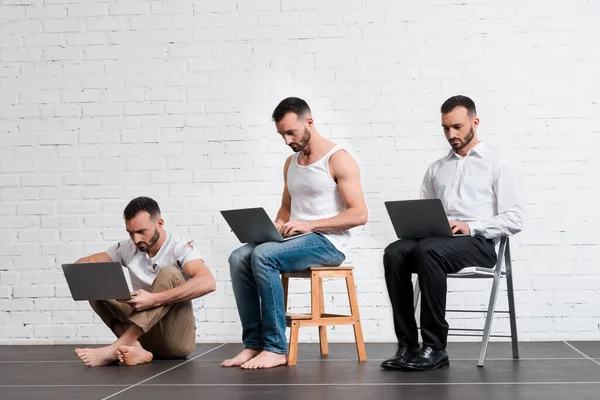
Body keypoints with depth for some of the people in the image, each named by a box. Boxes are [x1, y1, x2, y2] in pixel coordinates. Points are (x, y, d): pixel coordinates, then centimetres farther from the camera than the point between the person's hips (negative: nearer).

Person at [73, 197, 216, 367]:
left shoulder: (180, 247, -12)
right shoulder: (127, 248, 3)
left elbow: (207, 283, -31)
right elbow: (85, 262, 10)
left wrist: (154, 299, -38)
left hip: (177, 338, -5)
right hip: (144, 334, 5)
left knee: (170, 274, -28)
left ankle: (116, 348, -34)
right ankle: (134, 347, -27)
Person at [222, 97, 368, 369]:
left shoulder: (338, 160, -8)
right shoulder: (291, 163, 16)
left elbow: (359, 214, -15)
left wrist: (310, 224, -22)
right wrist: (275, 227, 1)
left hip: (328, 242, -7)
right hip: (296, 239, 7)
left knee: (263, 256, -30)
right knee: (239, 258, -17)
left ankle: (276, 348, -25)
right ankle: (254, 343, -16)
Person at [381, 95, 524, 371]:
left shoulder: (496, 165, 8)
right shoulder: (436, 169, 23)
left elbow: (514, 219, -1)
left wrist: (471, 226, -15)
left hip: (478, 244, -5)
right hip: (437, 241, 5)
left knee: (428, 250, -36)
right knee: (394, 253, -27)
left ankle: (434, 347, -31)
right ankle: (407, 345, -27)